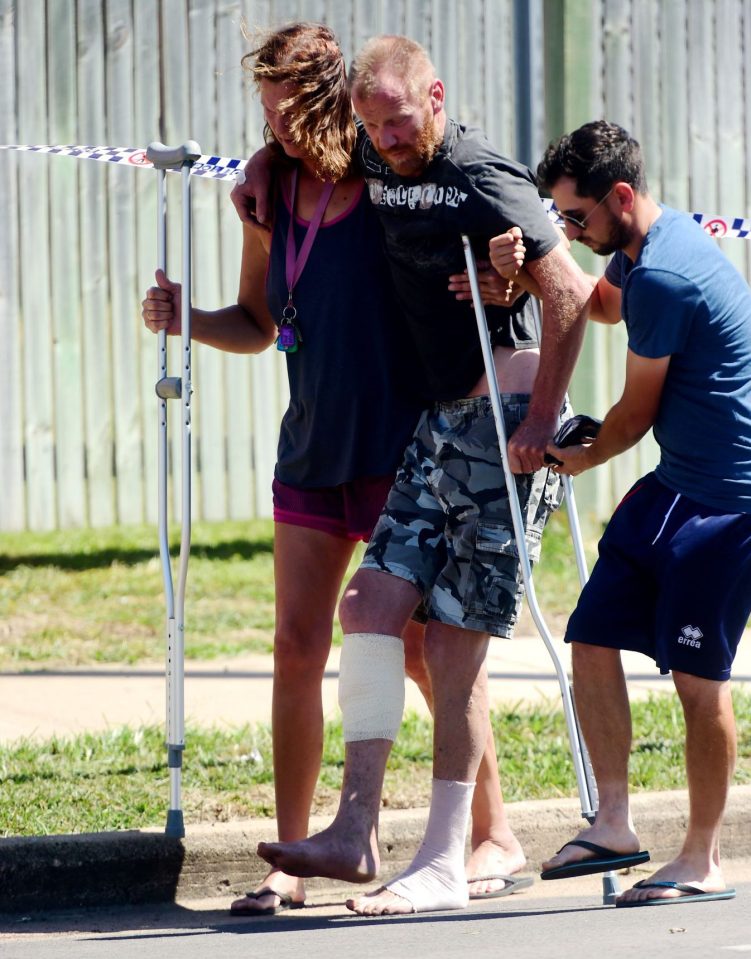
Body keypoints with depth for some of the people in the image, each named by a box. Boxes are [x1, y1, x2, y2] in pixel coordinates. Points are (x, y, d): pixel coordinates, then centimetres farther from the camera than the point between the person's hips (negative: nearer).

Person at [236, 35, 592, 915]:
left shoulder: (483, 183, -15)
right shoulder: (377, 164, 10)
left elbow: (569, 294, -17)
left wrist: (542, 419, -19)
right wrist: (266, 160, 15)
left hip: (505, 426, -8)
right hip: (440, 423, 8)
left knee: (454, 645, -7)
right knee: (371, 606, -3)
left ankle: (444, 866, -2)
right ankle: (354, 833, -3)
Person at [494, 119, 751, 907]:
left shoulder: (663, 277, -22)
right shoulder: (645, 248, 9)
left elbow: (636, 414, -12)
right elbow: (605, 302, 33)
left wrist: (574, 460, 8)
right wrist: (532, 271, 13)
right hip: (676, 483, 10)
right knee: (592, 637, 6)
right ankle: (613, 822, 12)